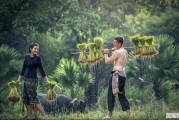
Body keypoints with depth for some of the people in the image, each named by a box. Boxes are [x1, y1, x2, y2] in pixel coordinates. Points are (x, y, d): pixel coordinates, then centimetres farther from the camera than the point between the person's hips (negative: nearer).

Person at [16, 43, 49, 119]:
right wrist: (19, 79, 18)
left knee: (34, 98, -11)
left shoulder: (38, 58, -5)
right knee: (26, 99, 6)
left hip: (33, 80, -7)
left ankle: (44, 115, -11)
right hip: (26, 80, 7)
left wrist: (47, 81, -9)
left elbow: (41, 70, -4)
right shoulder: (26, 57, 10)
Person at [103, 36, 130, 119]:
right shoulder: (125, 52, 15)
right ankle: (128, 112, 9)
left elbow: (107, 61, -11)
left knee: (111, 94, -3)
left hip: (117, 74, -8)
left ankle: (110, 114, -3)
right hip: (123, 74, 8)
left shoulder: (117, 52, -11)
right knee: (121, 94, 14)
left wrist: (105, 53, 6)